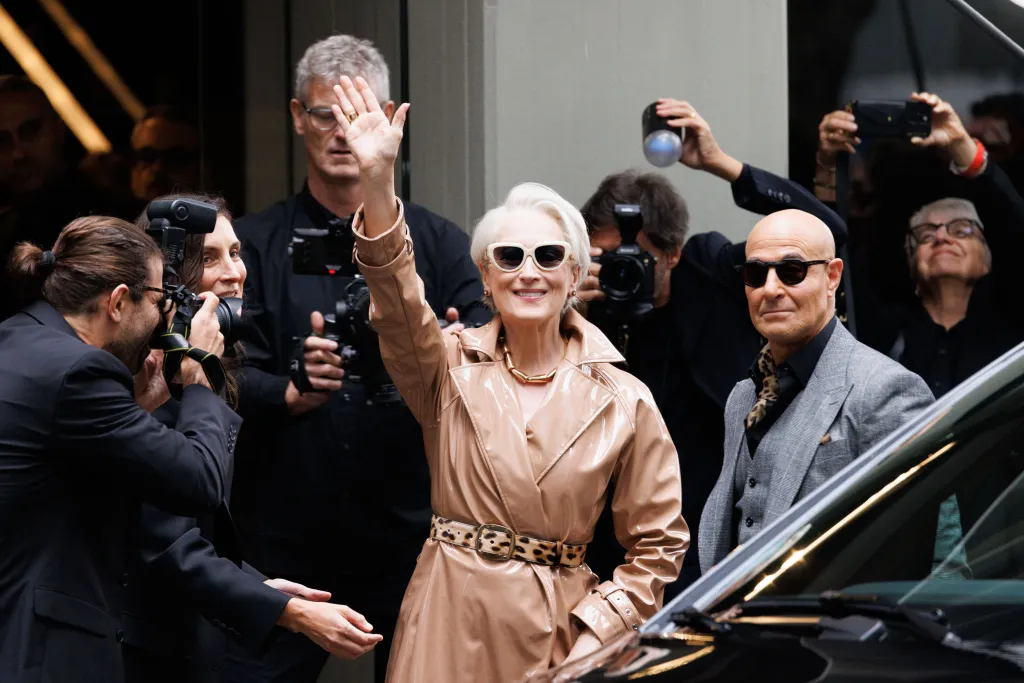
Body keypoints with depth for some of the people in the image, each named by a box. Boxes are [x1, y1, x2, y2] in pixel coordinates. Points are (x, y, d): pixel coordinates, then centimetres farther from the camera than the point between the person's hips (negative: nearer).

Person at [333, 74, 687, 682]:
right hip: (449, 627, 1)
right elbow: (397, 300, -18)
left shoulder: (624, 401, -1)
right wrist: (378, 181, -32)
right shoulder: (451, 368, 2)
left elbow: (658, 545, 3)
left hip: (558, 634, 0)